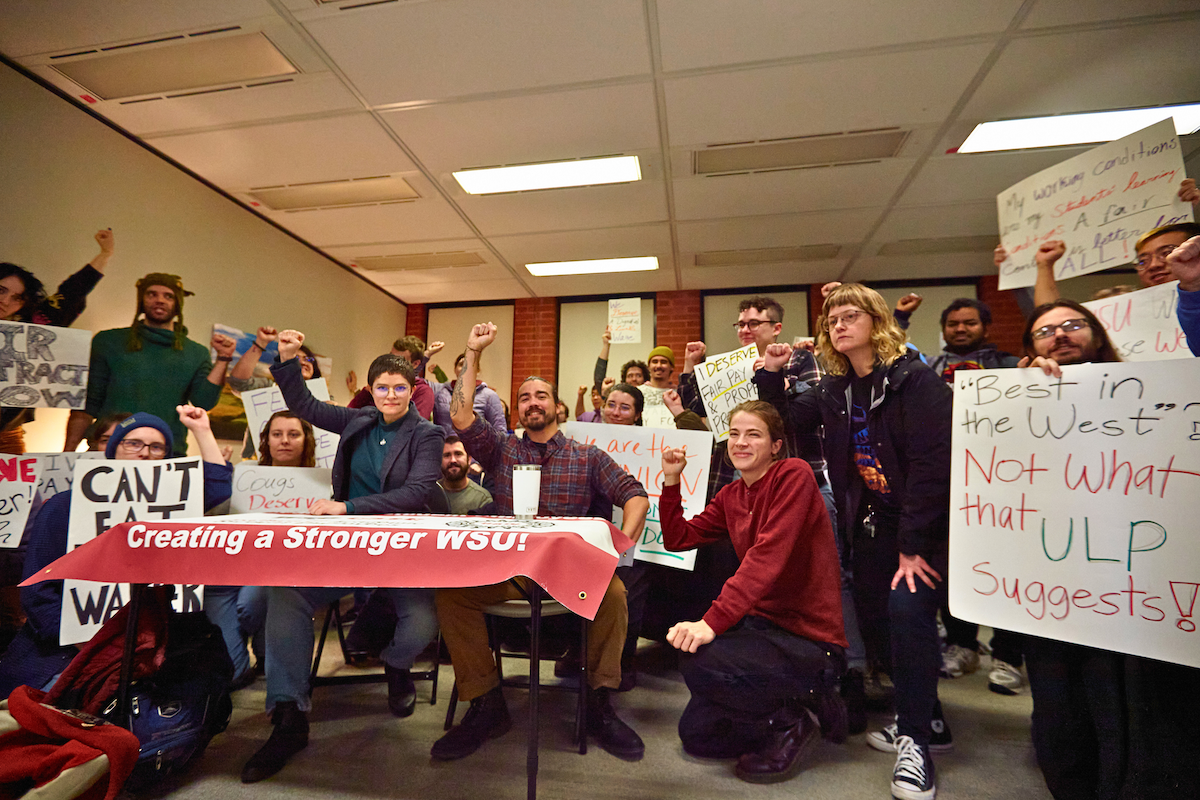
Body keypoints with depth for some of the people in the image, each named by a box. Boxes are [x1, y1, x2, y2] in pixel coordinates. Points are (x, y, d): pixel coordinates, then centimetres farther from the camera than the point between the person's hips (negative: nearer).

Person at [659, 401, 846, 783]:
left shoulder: (794, 475, -15)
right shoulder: (730, 497, 8)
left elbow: (768, 556, -27)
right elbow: (677, 539, 9)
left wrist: (713, 621, -33)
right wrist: (672, 480, -1)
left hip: (811, 637, -7)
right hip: (762, 624, 8)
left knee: (699, 662, -29)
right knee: (695, 734, 6)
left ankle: (793, 722, -1)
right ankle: (796, 701, 22)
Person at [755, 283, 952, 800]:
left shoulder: (915, 380, -15)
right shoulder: (834, 390, 5)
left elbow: (931, 464, -21)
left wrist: (913, 544, -23)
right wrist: (771, 374, -5)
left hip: (926, 524, -6)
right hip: (871, 525, 7)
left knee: (908, 609, -18)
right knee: (874, 618, 9)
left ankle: (915, 740, 2)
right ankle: (925, 720, 31)